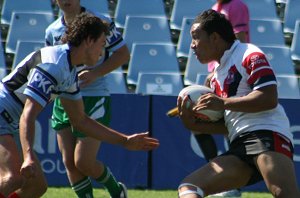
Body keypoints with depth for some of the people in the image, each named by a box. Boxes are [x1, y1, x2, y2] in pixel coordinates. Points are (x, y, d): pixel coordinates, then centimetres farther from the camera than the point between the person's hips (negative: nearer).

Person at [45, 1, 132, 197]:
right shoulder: (52, 31, 8)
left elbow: (123, 54, -5)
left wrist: (95, 73, -18)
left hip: (93, 99, -6)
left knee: (83, 162, -8)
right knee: (69, 162, 1)